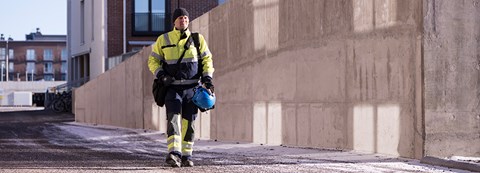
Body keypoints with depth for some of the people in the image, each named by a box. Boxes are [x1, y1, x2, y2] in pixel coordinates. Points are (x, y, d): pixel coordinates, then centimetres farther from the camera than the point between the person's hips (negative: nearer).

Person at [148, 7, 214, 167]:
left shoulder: (197, 39, 5)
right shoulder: (163, 40, 3)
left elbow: (207, 59, 9)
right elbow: (153, 61, 8)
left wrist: (207, 78, -5)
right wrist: (161, 75, -10)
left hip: (192, 88, 1)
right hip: (173, 87, -1)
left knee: (188, 122, 4)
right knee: (173, 118, -18)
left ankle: (186, 156, 14)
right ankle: (174, 154, -30)